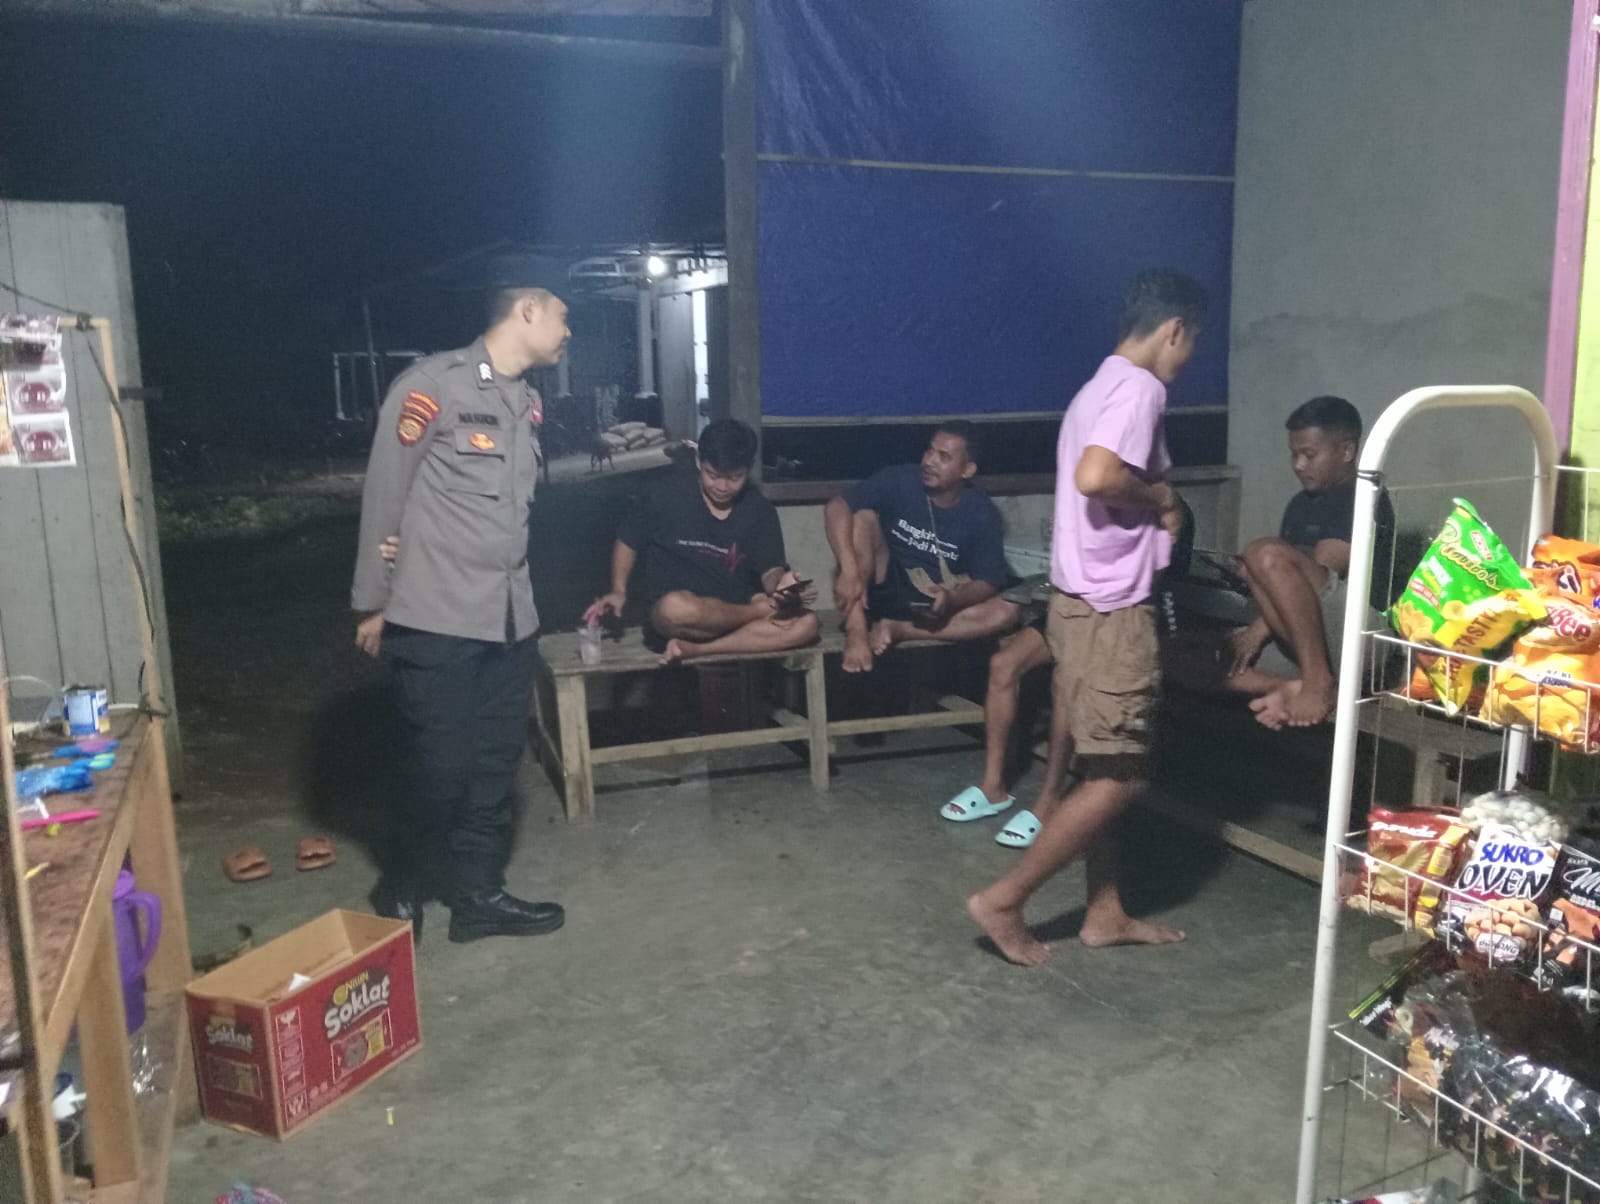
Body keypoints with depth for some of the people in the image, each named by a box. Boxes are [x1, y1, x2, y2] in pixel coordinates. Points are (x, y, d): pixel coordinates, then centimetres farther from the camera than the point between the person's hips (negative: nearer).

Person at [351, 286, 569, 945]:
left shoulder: (525, 402, 13)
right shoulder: (431, 384, -10)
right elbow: (384, 496, -8)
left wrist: (517, 590, 9)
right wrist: (374, 604, -5)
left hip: (511, 618, 7)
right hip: (436, 620, -7)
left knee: (496, 763, 11)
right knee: (445, 769, -1)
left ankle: (477, 895, 25)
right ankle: (399, 881, 24)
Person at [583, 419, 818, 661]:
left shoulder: (760, 510, 1)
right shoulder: (671, 496, -5)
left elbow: (770, 570, -3)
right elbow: (627, 541, 7)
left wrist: (780, 585, -26)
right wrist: (619, 591, -7)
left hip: (736, 613, 3)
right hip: (671, 616, -3)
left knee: (806, 624, -25)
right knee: (676, 608, -41)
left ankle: (695, 649, -27)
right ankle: (764, 610, -16)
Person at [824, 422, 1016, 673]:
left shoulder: (982, 514, -8)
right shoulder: (900, 480, -11)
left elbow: (988, 583, -9)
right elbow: (836, 506, -20)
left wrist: (952, 599, -32)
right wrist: (849, 572, -34)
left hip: (938, 604, 1)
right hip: (885, 589, -1)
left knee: (1006, 613, -23)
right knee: (863, 517, -24)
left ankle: (896, 630, -22)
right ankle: (856, 631, -30)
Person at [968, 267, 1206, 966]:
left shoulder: (1101, 387, 18)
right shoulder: (1139, 387, -14)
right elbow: (1096, 477, -30)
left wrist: (1157, 507, 6)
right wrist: (1162, 497, -13)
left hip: (1085, 602, 10)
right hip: (1110, 611, -10)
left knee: (1105, 770, 15)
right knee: (1120, 776, -2)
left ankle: (1105, 914, 25)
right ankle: (1003, 899, 3)